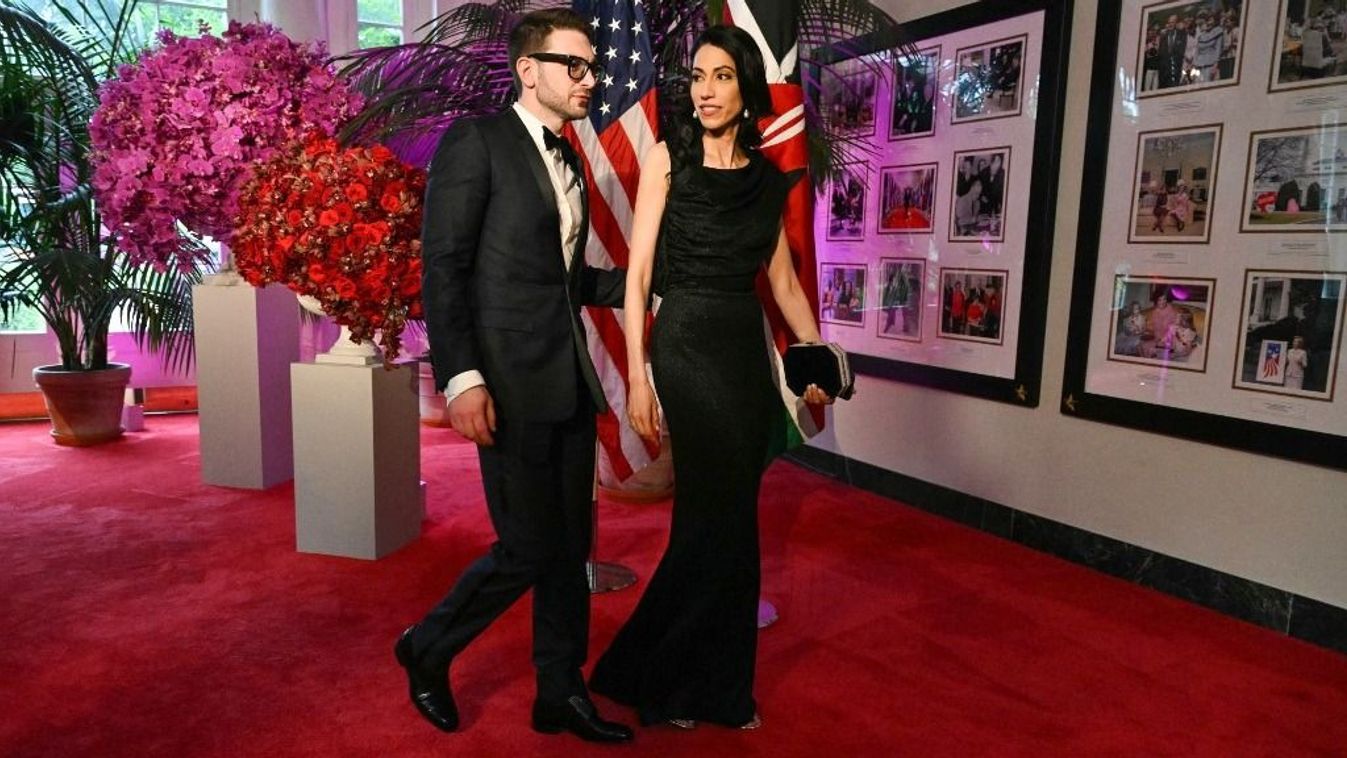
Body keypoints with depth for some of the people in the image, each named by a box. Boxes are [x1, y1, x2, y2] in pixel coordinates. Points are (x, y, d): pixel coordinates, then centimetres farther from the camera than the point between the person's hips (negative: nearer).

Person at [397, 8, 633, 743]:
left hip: (569, 379, 8)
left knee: (571, 546, 12)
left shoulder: (568, 162, 18)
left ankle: (560, 692, 27)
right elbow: (442, 266, -12)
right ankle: (428, 649, 24)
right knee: (527, 550, -2)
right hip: (511, 382, -7)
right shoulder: (476, 139, -5)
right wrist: (461, 378, -20)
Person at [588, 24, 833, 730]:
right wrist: (637, 376, -13)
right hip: (688, 346, -5)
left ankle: (712, 686, 26)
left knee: (722, 517, 9)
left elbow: (783, 281, 15)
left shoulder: (768, 179, 12)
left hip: (748, 350, 5)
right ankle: (656, 677, 16)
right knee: (723, 518, -4)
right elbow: (637, 275, -6)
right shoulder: (669, 158, -1)